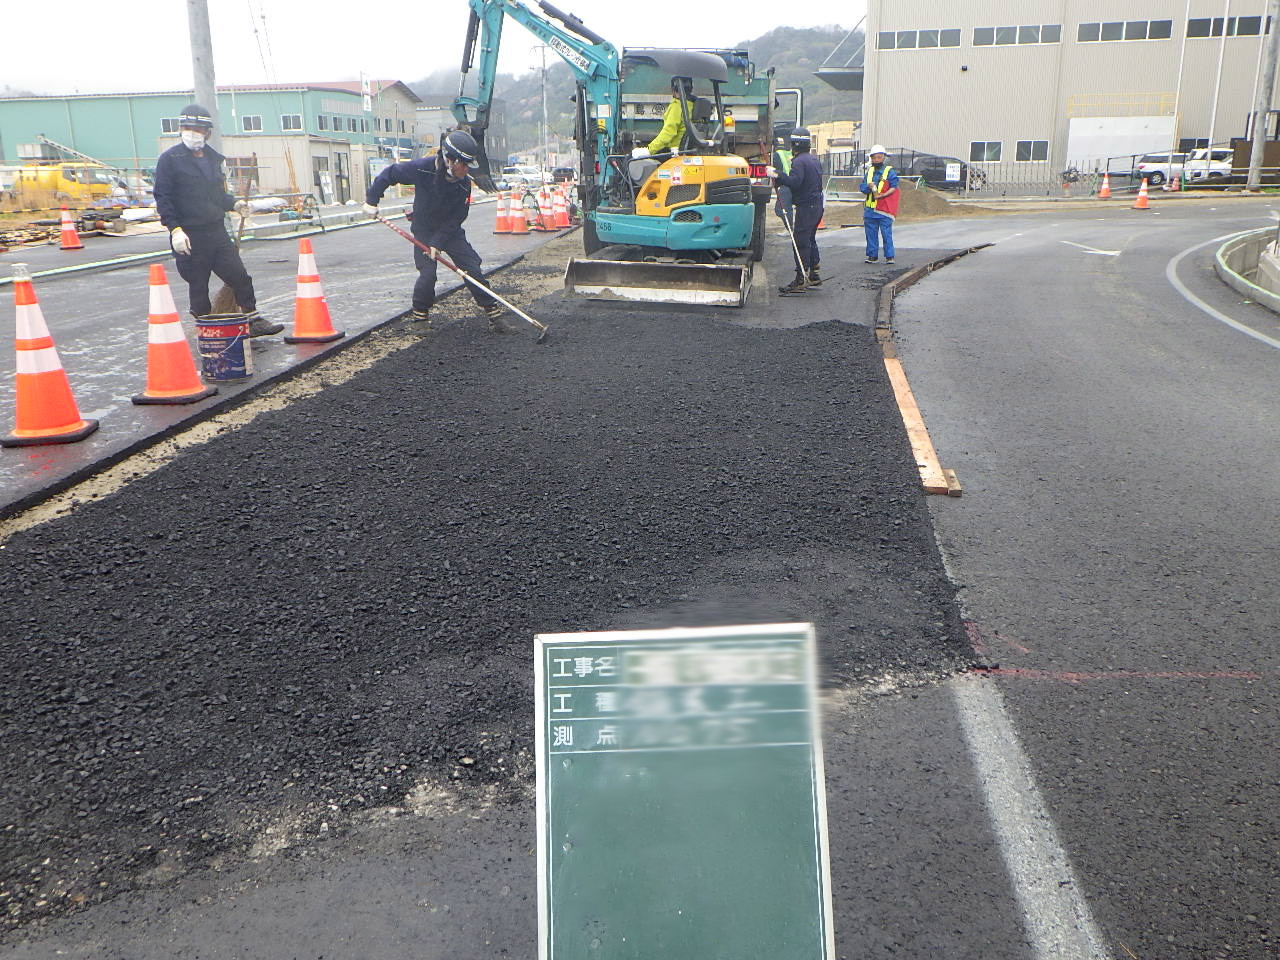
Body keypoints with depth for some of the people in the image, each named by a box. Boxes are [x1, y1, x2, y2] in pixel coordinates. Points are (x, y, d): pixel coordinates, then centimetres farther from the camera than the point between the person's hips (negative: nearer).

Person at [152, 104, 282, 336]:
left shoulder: (213, 158, 14)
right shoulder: (170, 159, -5)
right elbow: (162, 197, -9)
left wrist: (234, 204, 4)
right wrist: (175, 229, -19)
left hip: (217, 231, 6)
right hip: (190, 236, -5)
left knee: (240, 277, 4)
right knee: (198, 287, 2)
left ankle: (254, 321, 13)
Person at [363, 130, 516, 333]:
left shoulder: (464, 184, -18)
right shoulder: (422, 169, -24)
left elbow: (456, 219, -14)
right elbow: (389, 174, -9)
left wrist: (437, 242, -22)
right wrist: (371, 200, -7)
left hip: (451, 232, 2)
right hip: (424, 230, -2)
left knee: (473, 269, -5)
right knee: (428, 274, -14)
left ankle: (494, 317, 1)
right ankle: (419, 316, 9)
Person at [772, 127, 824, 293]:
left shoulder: (799, 161, -14)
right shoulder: (814, 160, 16)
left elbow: (794, 181, -27)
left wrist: (777, 175, -23)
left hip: (805, 207, -10)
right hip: (817, 204, 10)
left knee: (801, 242, -9)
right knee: (810, 239, 18)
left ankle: (801, 280, -11)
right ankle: (813, 275, 24)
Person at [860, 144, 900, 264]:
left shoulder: (890, 171, 0)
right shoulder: (869, 171, 14)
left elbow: (894, 187, -6)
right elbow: (862, 186, 11)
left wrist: (883, 195, -19)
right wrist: (868, 186, -11)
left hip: (884, 209, -5)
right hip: (870, 208, 5)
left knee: (887, 233, -5)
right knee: (871, 233, 7)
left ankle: (889, 256, -1)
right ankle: (872, 255, 16)